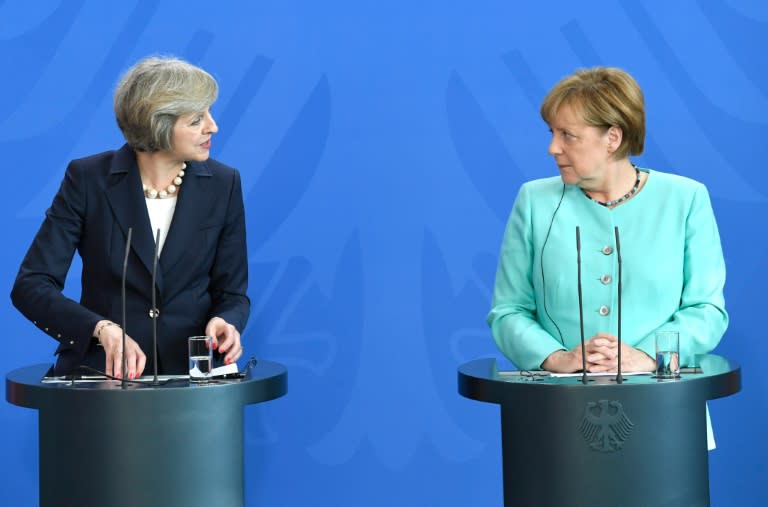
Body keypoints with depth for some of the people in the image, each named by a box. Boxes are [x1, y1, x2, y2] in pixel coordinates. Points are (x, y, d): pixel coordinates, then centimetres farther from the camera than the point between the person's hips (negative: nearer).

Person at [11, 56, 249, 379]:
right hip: (101, 371, -2)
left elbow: (231, 292, 10)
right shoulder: (88, 178, -3)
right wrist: (103, 328, -21)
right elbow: (31, 285, -5)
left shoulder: (223, 185, 3)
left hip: (188, 374, 2)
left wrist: (225, 323, -14)